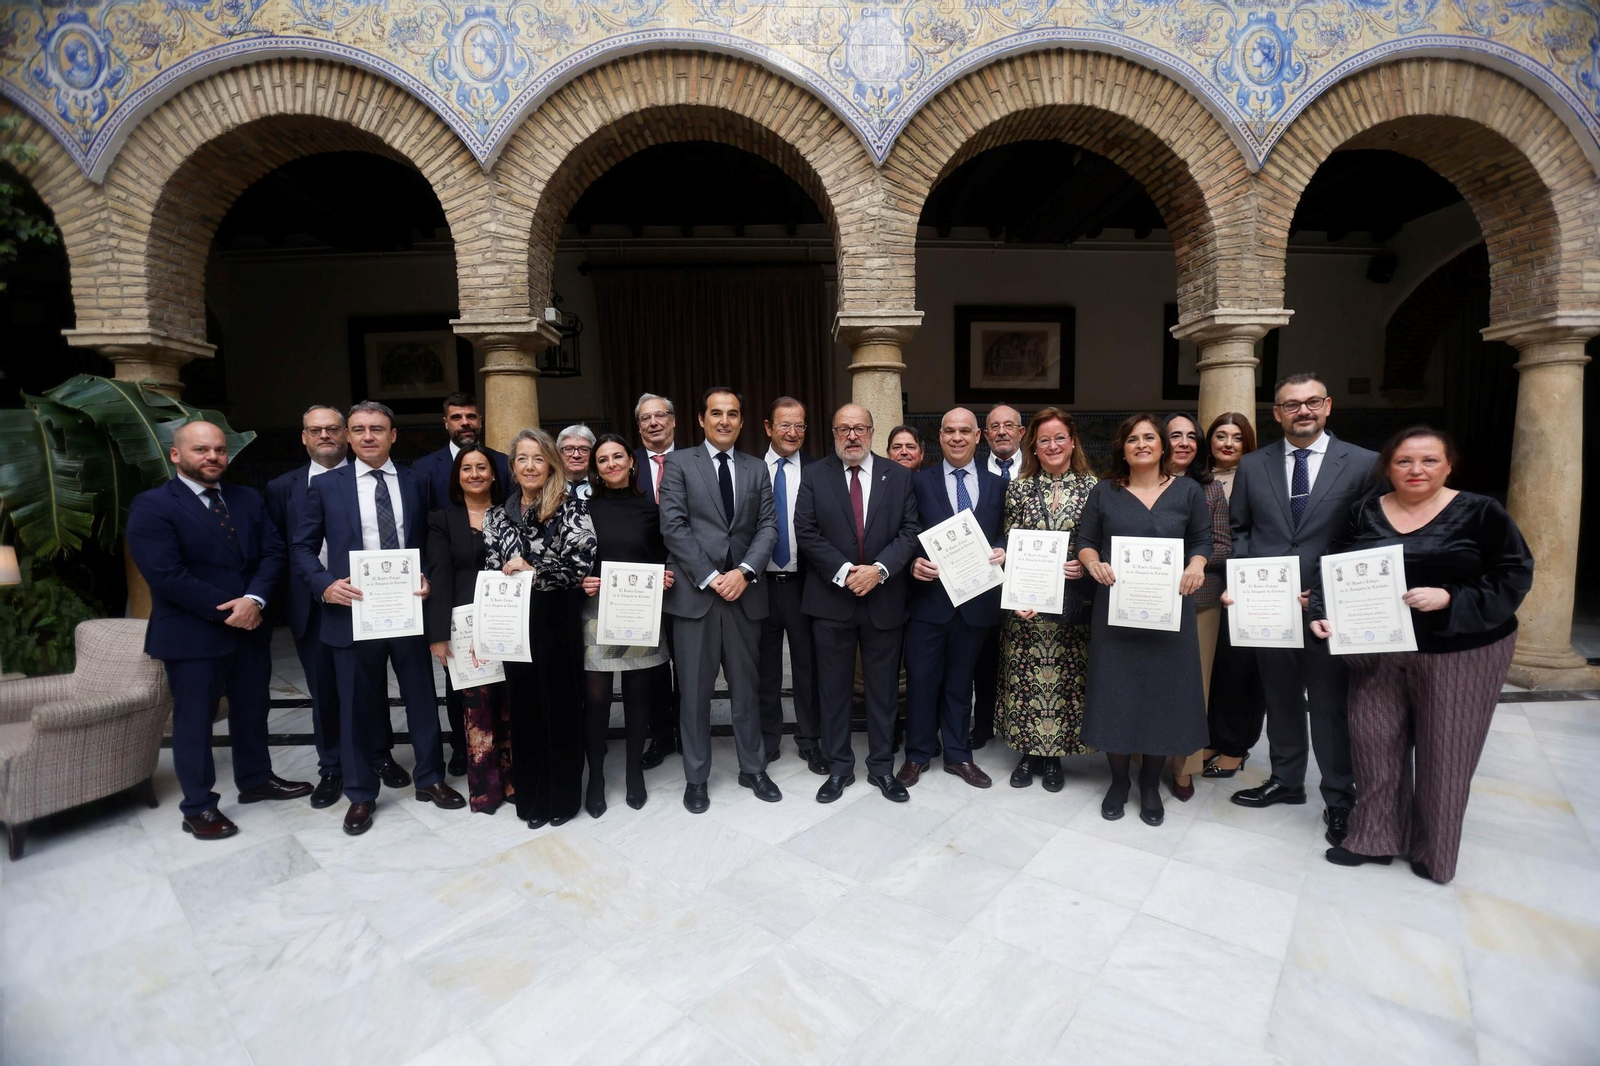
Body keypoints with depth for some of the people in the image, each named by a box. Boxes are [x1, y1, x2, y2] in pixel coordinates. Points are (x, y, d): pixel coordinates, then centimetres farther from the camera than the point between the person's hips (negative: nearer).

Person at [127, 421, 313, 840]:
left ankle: (256, 780, 35)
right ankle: (198, 808, 21)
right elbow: (166, 574, -17)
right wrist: (227, 610, -16)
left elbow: (273, 551, 1)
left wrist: (253, 599, -15)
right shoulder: (151, 506, -9)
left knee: (252, 710, 18)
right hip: (192, 634, -5)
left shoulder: (248, 499, 8)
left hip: (250, 627, 6)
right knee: (194, 721, 7)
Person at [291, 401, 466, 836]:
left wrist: (428, 579, -9)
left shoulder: (415, 482, 5)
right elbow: (301, 547, 5)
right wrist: (326, 584, -12)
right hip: (353, 612, -1)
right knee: (357, 707, 11)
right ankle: (360, 795, 29)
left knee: (422, 698, 11)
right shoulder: (326, 485, 2)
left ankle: (429, 779, 30)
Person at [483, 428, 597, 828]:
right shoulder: (497, 516, 8)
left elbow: (583, 566, -13)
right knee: (523, 708, 11)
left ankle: (562, 797, 23)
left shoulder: (572, 508, -5)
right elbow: (491, 572, 9)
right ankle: (530, 796, 28)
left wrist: (533, 571, -15)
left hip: (558, 623, -3)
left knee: (561, 706, 6)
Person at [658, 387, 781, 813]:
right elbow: (673, 527, -6)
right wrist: (710, 577, -12)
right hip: (694, 592, -2)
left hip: (743, 592, 3)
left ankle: (752, 768, 29)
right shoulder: (679, 463, 3)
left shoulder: (756, 468, 12)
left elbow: (768, 526, 5)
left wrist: (744, 571, -11)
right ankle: (696, 777, 23)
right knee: (694, 691, 7)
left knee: (747, 686, 12)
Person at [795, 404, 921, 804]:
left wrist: (879, 568, -15)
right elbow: (806, 533, -5)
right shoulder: (814, 476, 2)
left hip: (885, 600, 1)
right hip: (831, 600, 0)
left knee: (883, 688, 11)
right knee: (833, 688, 10)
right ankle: (839, 767, 26)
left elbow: (910, 531, -2)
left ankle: (882, 767, 28)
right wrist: (843, 572, -15)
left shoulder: (898, 476, 5)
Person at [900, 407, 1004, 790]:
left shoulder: (997, 485, 8)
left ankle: (958, 755, 30)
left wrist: (1002, 552, -13)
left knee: (960, 682, 15)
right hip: (929, 596, -2)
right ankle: (917, 754, 23)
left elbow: (1003, 535, 9)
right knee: (921, 679, 6)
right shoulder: (920, 481, 2)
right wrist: (913, 561, -20)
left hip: (976, 599, 2)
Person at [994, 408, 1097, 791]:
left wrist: (1086, 565, -14)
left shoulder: (1093, 487, 2)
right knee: (1025, 676, 6)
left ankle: (1053, 755, 25)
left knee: (1065, 676, 7)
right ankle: (1028, 753, 24)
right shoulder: (1018, 489, 3)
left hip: (1073, 602, 0)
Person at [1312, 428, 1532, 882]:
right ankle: (1375, 838, 24)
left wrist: (1450, 598, -20)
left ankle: (1434, 850, 29)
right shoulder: (1364, 513, 2)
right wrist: (1322, 613, -13)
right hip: (1378, 651, 2)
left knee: (1444, 751, 9)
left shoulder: (1480, 512, -4)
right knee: (1374, 740, 7)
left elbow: (1514, 574, -6)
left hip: (1460, 652, -2)